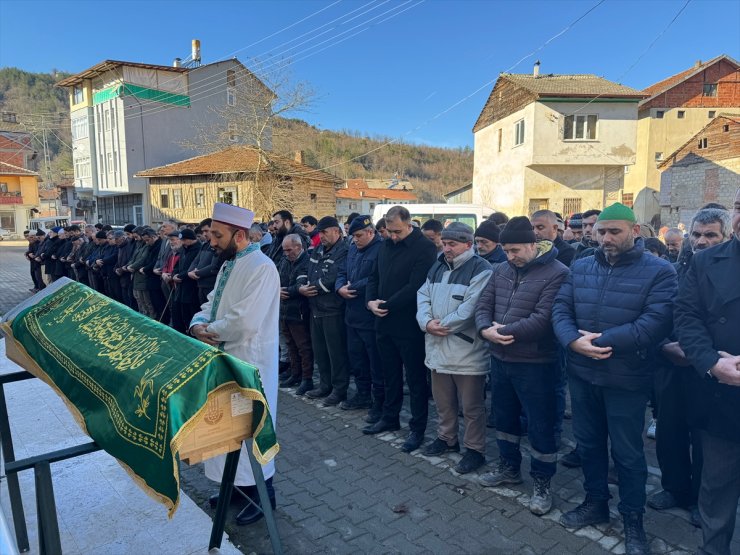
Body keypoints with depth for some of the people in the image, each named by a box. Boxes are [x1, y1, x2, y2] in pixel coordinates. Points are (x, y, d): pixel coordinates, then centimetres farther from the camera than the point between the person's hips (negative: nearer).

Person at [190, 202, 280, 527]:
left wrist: (209, 331, -14)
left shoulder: (261, 268, -21)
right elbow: (211, 304, 15)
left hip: (249, 362, -9)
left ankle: (262, 492, 23)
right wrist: (199, 324, -7)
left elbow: (245, 321, -30)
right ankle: (239, 484, 38)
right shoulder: (228, 264, 10)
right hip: (225, 359, 9)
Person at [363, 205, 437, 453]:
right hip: (384, 323, 7)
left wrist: (386, 305, -17)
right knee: (390, 374, 19)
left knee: (415, 379, 6)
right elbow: (374, 277, 14)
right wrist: (371, 301, -4)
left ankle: (418, 428, 18)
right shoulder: (386, 246, 10)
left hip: (409, 326, -7)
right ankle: (389, 417, 35)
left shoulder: (425, 248, -13)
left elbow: (415, 286, -22)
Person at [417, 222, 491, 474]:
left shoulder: (480, 269, -12)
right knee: (443, 400, 21)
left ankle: (475, 449, 22)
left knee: (471, 406, 6)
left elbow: (471, 307, -21)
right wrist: (426, 322, -10)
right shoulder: (437, 267, 14)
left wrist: (444, 325, -15)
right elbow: (423, 296, 8)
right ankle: (446, 437, 40)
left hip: (467, 350, -7)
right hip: (438, 347, 7)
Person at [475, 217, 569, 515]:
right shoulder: (501, 270, 6)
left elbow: (543, 319, -25)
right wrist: (486, 329, -17)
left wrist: (504, 331, -20)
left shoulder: (556, 273, -16)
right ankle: (509, 467, 42)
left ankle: (542, 482, 25)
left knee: (540, 425, 6)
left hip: (535, 364, -7)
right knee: (504, 415, 21)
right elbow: (483, 305, 4)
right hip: (500, 359, 7)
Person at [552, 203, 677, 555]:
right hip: (582, 373, 4)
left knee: (627, 453, 10)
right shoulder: (580, 267, 6)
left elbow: (657, 322, -20)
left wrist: (602, 340, -22)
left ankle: (633, 520, 30)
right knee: (588, 442, 18)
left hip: (627, 379, -4)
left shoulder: (659, 271, -8)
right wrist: (574, 341, -20)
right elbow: (560, 309, 0)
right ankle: (595, 503, 38)